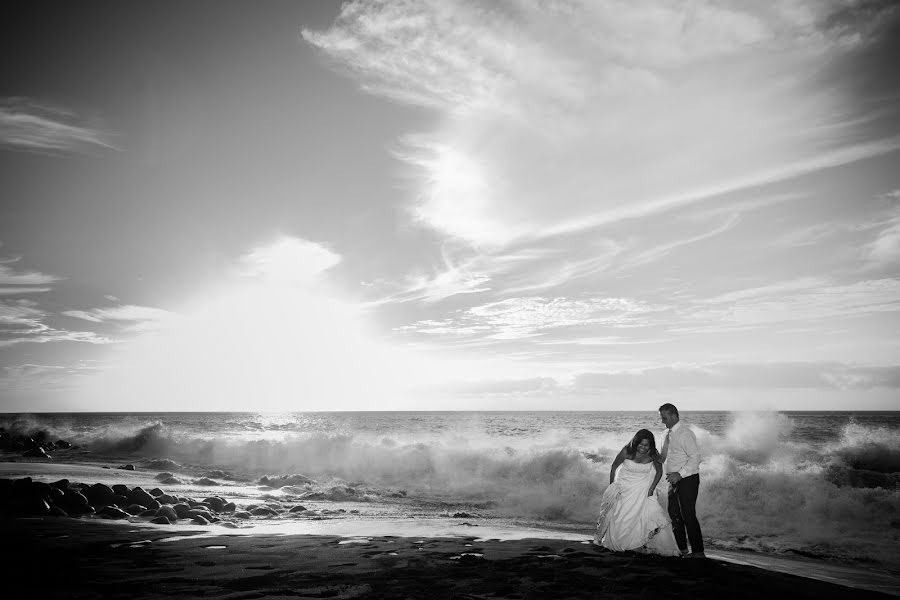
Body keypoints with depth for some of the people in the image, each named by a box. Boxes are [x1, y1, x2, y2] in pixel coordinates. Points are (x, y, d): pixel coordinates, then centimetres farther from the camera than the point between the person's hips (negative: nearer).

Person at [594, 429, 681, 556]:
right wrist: (611, 486, 1)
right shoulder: (627, 451, -19)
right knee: (620, 517, 3)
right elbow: (614, 467, -4)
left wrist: (652, 488, -7)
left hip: (643, 491, 1)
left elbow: (659, 471, 2)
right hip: (624, 488, -1)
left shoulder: (652, 455, -15)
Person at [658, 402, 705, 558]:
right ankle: (681, 548, 25)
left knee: (688, 515, -7)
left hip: (687, 479, -9)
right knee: (674, 514, 13)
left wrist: (680, 474, -24)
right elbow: (663, 456, 21)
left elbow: (695, 457, -20)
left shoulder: (685, 433, -15)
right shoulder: (667, 434, 11)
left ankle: (698, 551, 3)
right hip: (674, 480, 9)